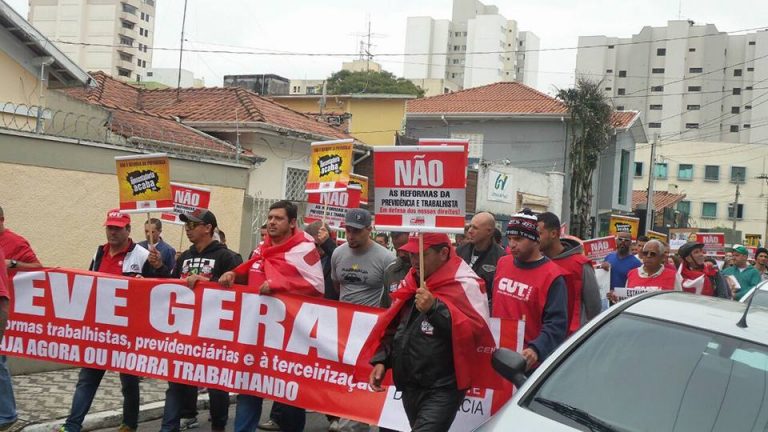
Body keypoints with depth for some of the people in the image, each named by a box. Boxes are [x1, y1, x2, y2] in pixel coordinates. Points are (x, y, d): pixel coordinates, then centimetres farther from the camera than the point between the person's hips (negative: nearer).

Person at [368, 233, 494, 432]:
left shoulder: (464, 284, -12)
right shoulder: (412, 281, 12)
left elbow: (478, 331, -23)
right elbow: (394, 326, 22)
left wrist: (435, 308, -26)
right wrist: (381, 360, 10)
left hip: (441, 390, -8)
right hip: (409, 386, 8)